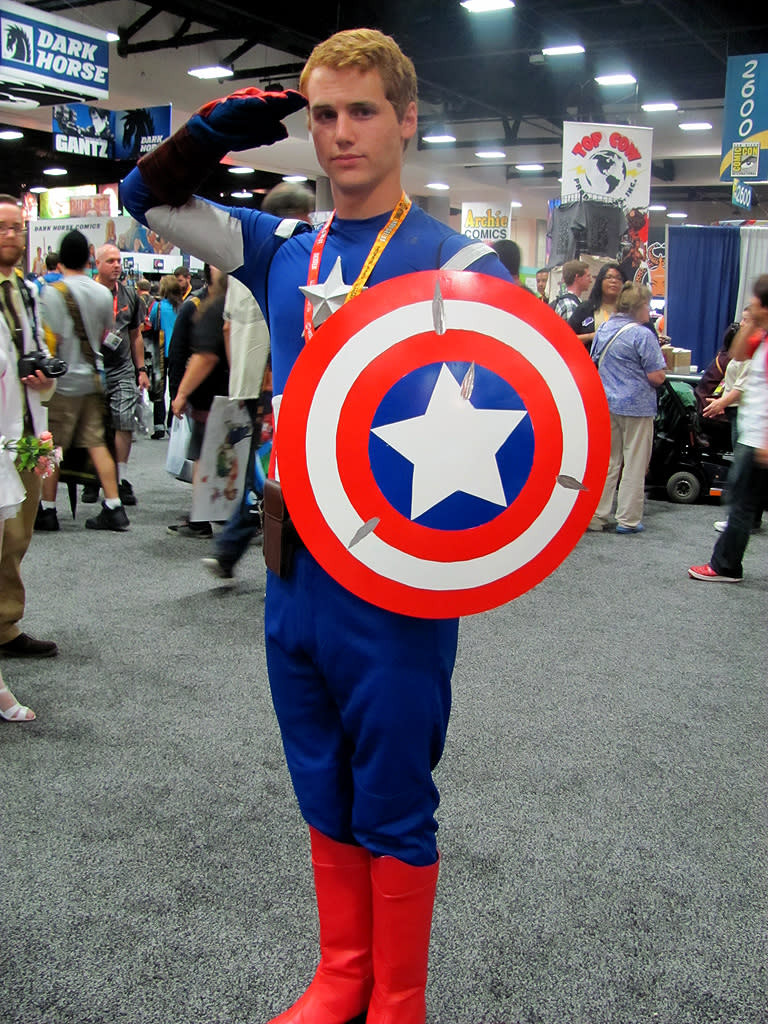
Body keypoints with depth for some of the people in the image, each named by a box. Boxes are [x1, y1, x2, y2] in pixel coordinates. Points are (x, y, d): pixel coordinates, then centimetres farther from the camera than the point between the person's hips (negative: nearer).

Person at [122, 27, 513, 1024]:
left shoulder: (456, 262, -6)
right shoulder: (284, 250, 9)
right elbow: (146, 196, 18)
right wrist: (219, 128, 1)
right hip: (295, 569, 5)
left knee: (393, 813, 8)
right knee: (324, 801, 19)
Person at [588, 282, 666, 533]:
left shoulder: (603, 329, 6)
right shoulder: (643, 335, -15)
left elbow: (595, 362, 17)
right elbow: (657, 377, -15)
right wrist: (660, 361, 4)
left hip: (605, 404, 6)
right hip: (636, 405, -6)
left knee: (606, 461, 13)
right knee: (635, 465, 4)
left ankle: (596, 516, 15)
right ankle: (628, 520, 9)